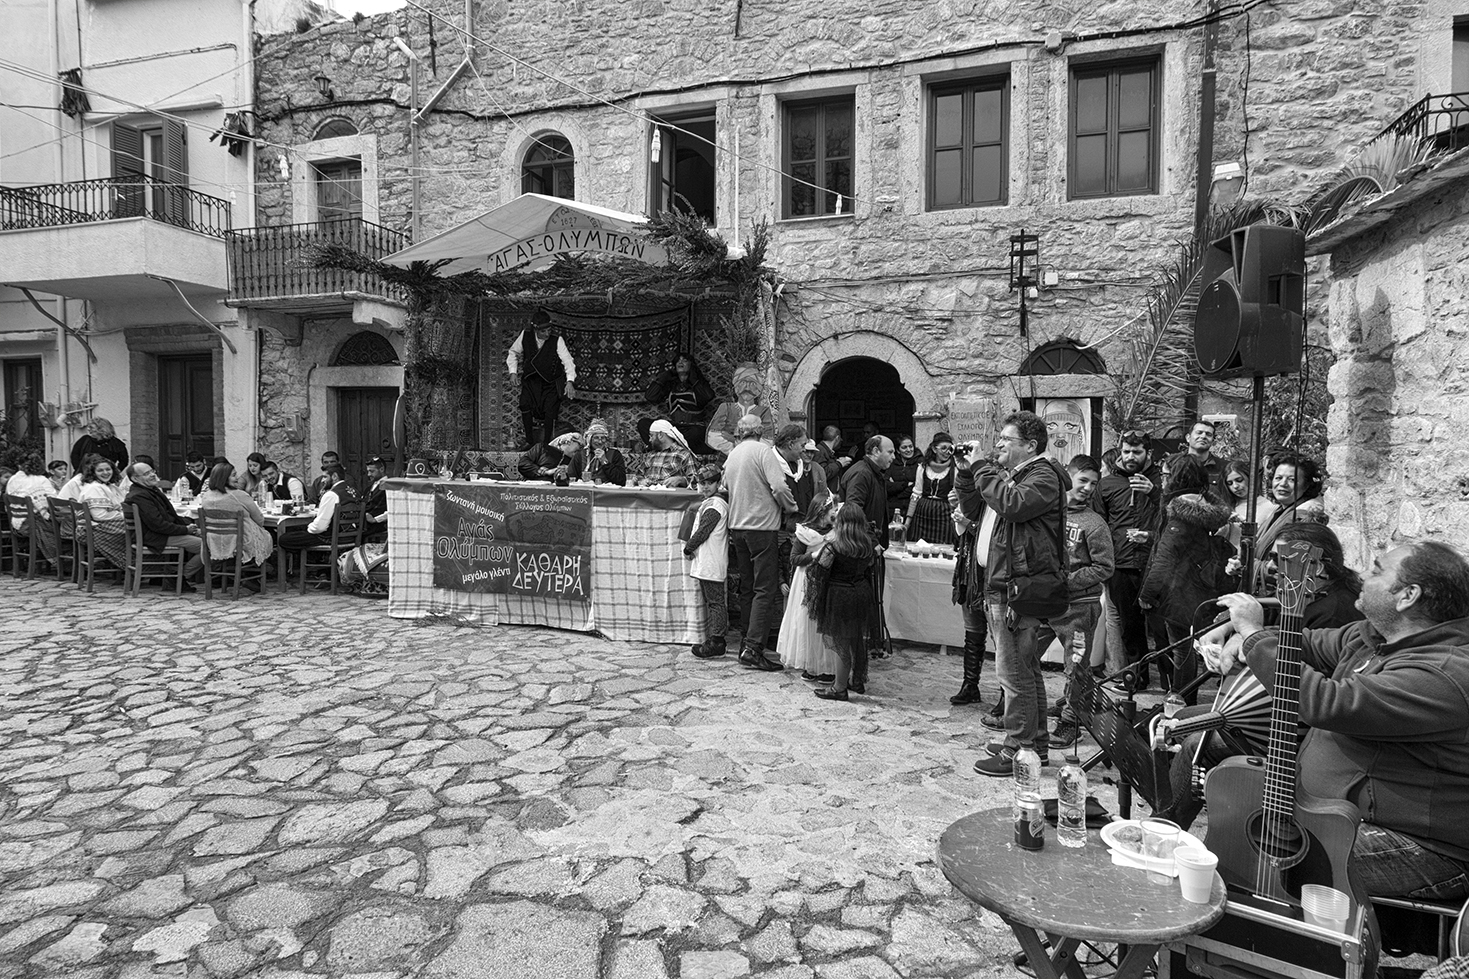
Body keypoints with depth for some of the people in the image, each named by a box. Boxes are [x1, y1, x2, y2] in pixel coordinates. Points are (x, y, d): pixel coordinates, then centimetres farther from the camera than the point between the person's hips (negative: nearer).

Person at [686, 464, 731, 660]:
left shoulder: (714, 505, -15)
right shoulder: (709, 503, 17)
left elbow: (703, 531, -16)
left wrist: (688, 548, -4)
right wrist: (691, 548, 12)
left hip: (712, 564, -11)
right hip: (706, 562, 11)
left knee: (715, 601, -6)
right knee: (711, 601, 13)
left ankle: (715, 642, -3)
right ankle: (712, 640, 20)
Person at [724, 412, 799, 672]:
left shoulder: (731, 455, 11)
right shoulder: (762, 450, -10)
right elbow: (779, 487, -19)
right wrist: (791, 508, -3)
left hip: (737, 526, 7)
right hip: (762, 526, -7)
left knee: (747, 587, 15)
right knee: (765, 590, -5)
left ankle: (747, 641, 20)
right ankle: (753, 648, -11)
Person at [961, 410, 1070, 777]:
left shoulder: (1043, 475, -10)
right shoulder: (1006, 472, 17)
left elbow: (1012, 504, -29)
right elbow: (964, 492, 25)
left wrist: (982, 468, -17)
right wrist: (970, 467, 5)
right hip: (1000, 583, 10)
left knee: (1014, 670, -6)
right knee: (1026, 669, 18)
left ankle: (1018, 752, 2)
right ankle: (1036, 743, 29)